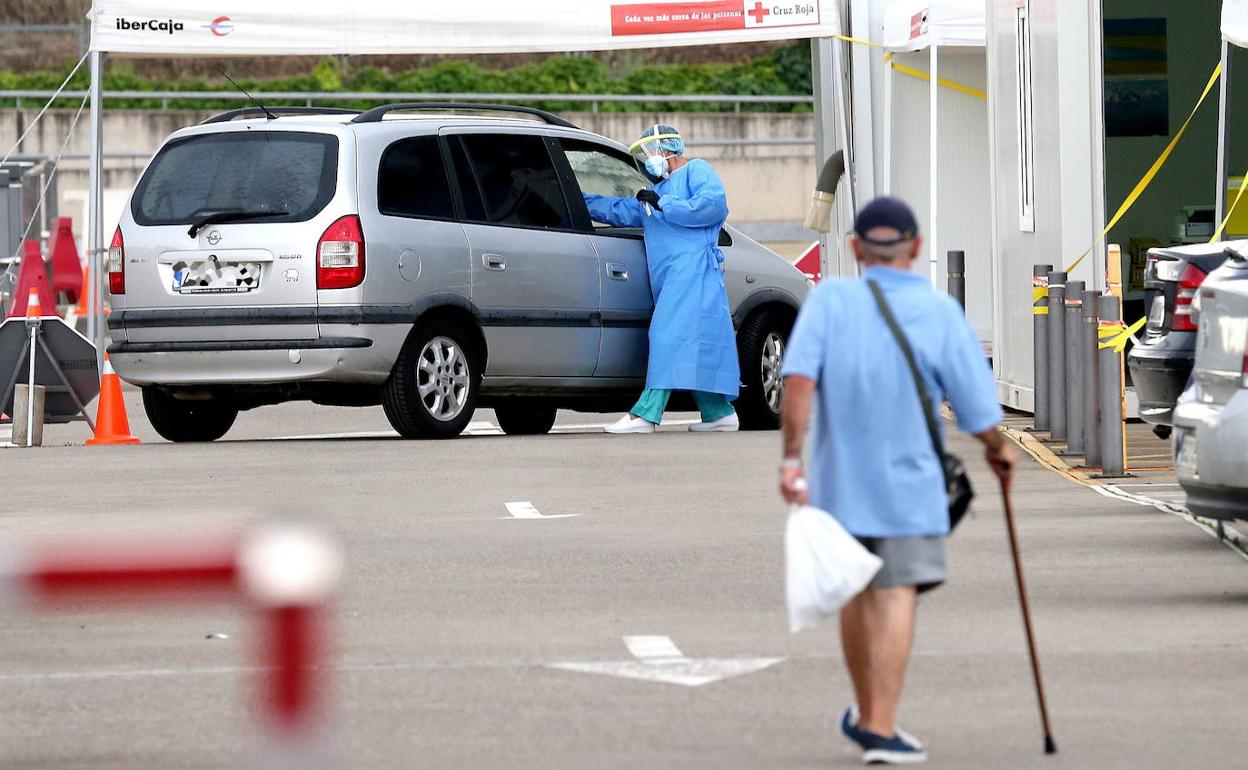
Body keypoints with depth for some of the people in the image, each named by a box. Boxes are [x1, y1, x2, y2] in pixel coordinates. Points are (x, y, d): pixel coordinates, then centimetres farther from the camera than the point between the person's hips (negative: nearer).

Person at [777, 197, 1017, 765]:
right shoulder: (940, 312, -5)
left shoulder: (830, 299, -4)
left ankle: (865, 714, 33)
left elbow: (800, 378, -17)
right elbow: (978, 413, -6)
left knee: (857, 595, 18)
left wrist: (792, 456, -15)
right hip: (908, 481, -3)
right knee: (895, 597, -3)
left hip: (839, 478, 3)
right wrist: (998, 449, 14)